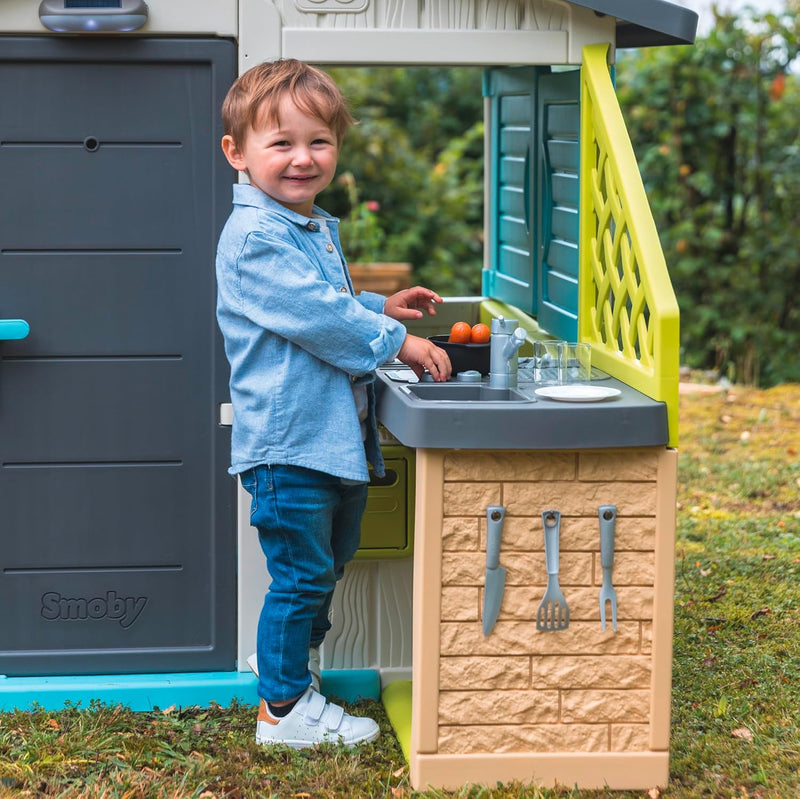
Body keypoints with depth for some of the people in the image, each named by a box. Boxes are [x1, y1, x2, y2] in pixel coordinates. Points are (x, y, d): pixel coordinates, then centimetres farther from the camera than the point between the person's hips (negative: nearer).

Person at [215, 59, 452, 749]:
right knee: (301, 576, -2)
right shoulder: (255, 236, -18)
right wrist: (393, 341, -16)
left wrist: (380, 306, 18)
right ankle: (284, 709, 11)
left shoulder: (318, 228, 15)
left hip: (336, 434, 10)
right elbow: (314, 316, -23)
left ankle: (290, 660, 36)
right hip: (288, 439, -10)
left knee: (327, 565, 21)